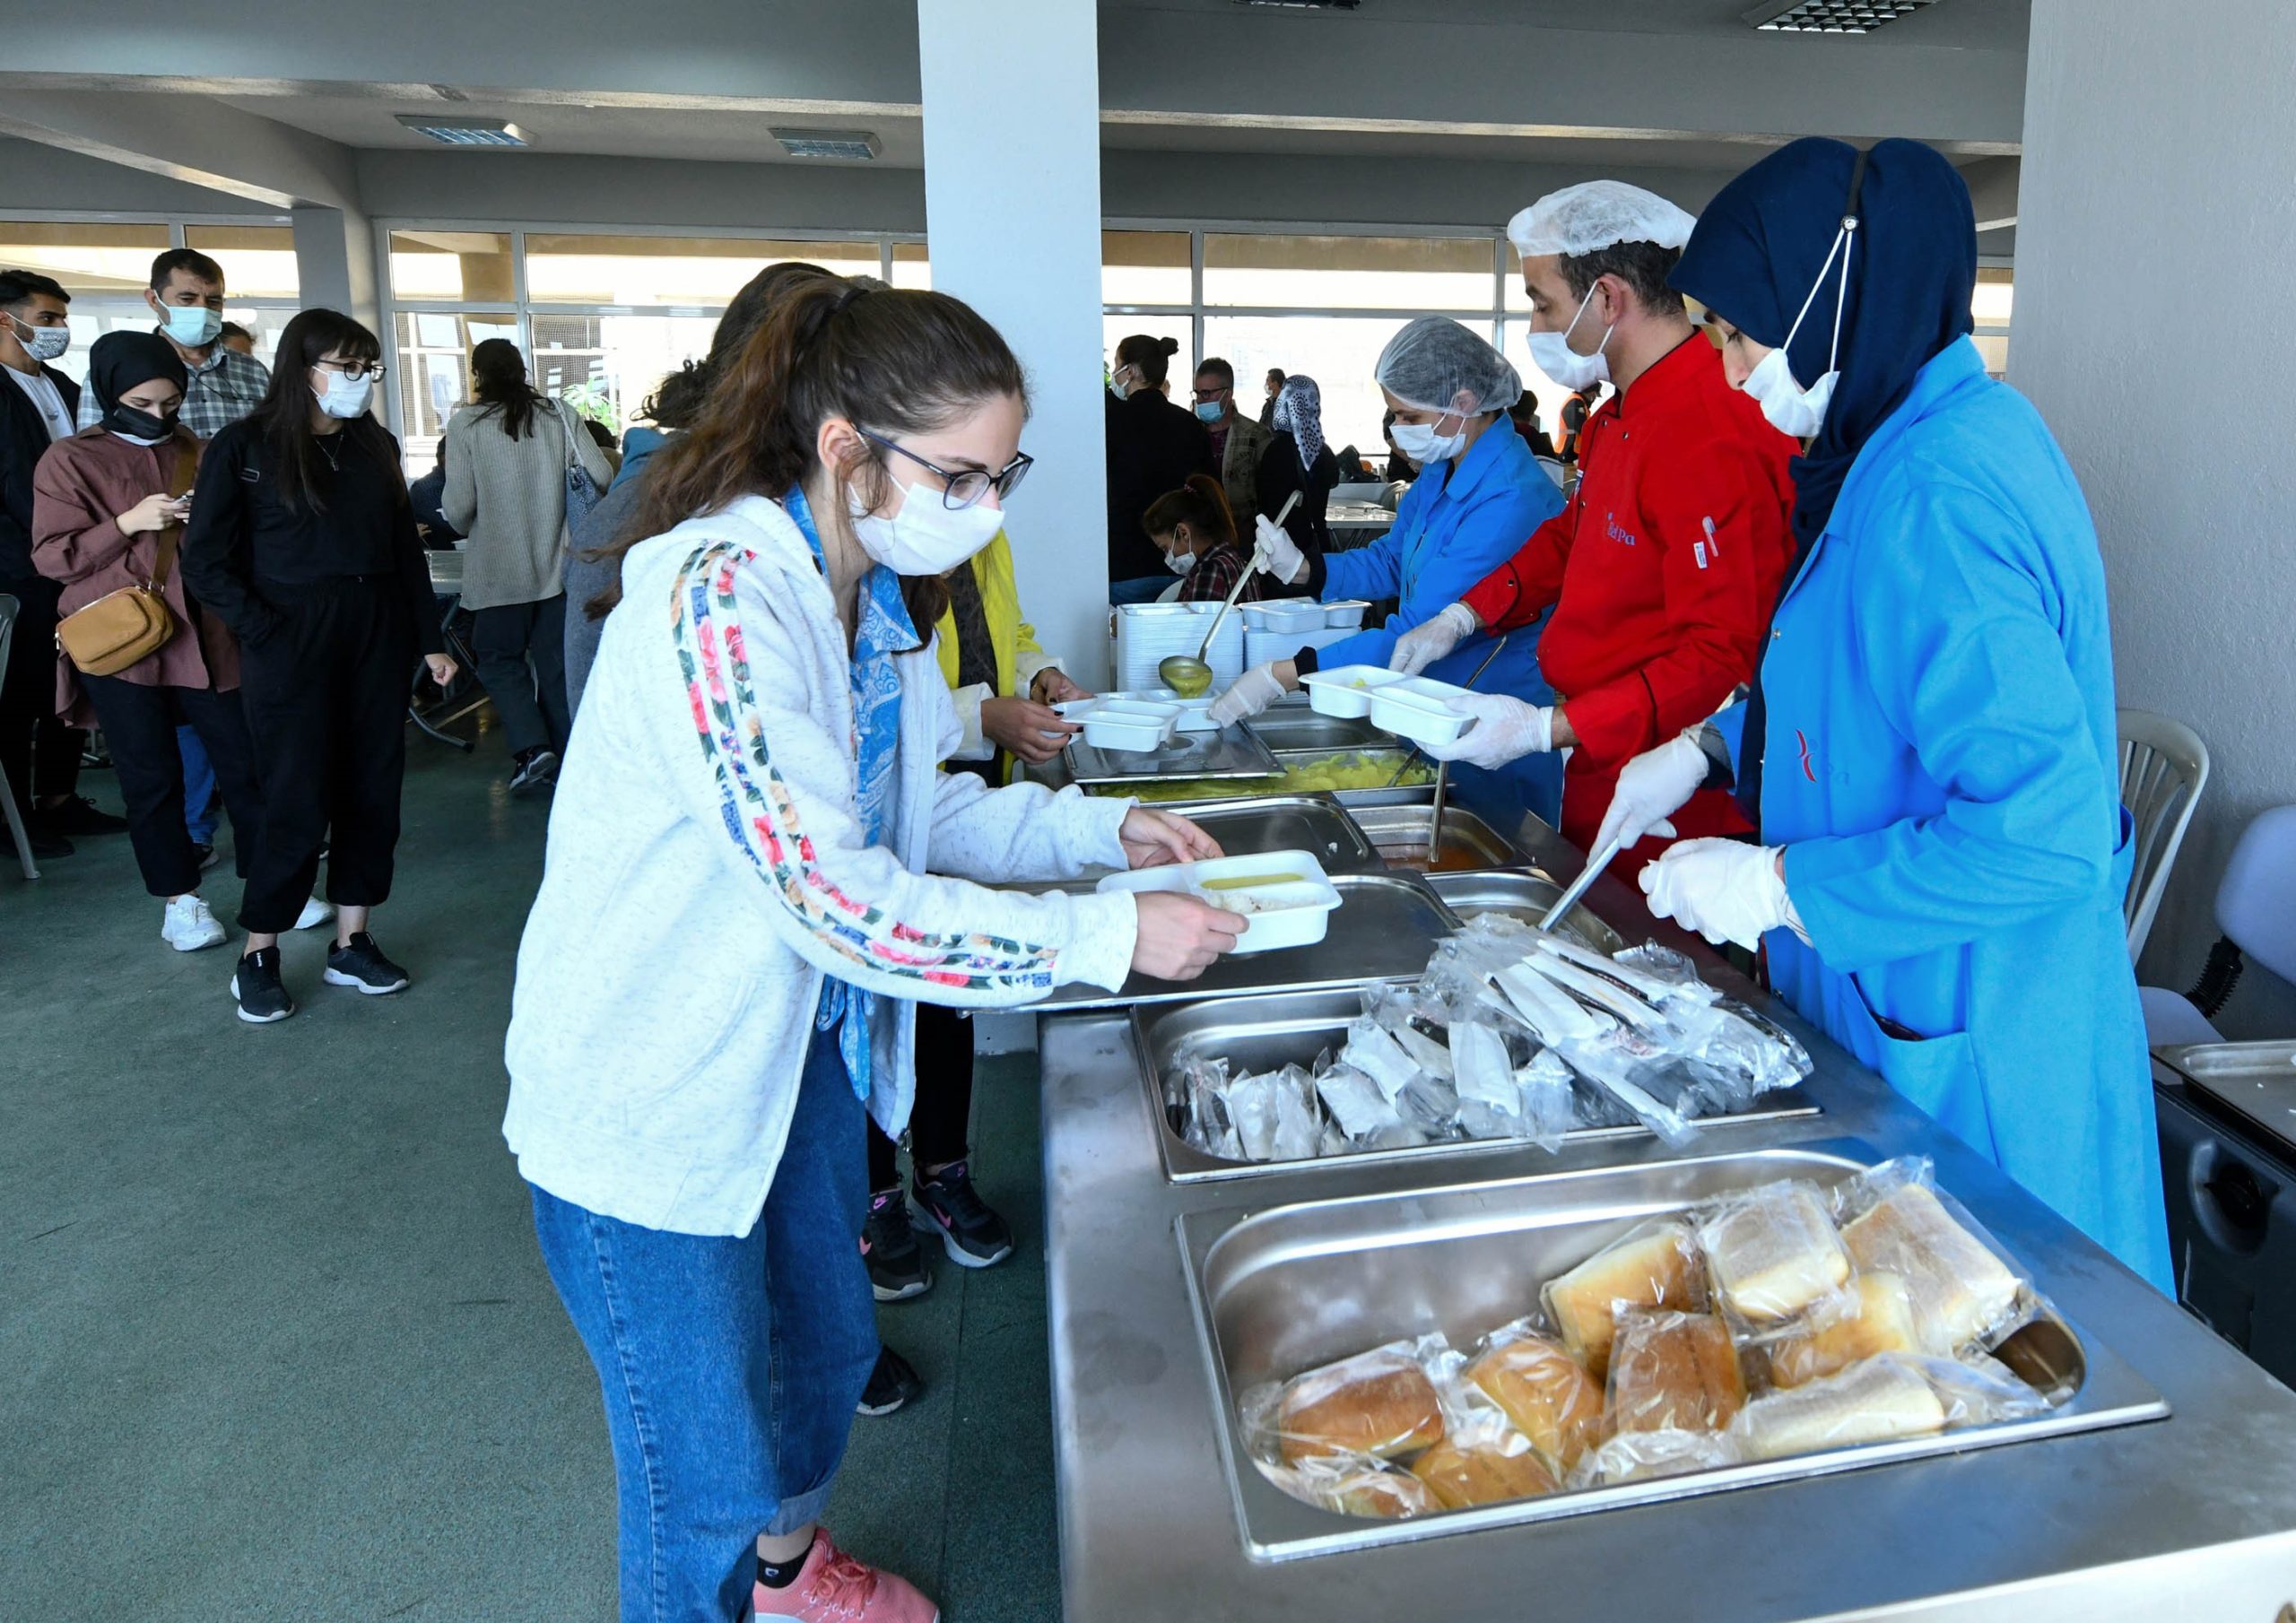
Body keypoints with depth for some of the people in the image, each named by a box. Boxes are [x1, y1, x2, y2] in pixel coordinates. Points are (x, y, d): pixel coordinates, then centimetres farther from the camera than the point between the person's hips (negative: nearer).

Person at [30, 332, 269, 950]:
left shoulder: (199, 454, 12)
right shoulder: (69, 460, 1)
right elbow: (53, 557, -4)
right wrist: (128, 522, -16)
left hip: (206, 636, 3)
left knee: (245, 761, 3)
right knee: (151, 776, 5)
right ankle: (179, 897, 16)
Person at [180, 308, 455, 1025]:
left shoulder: (375, 445, 9)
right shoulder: (244, 447, -5)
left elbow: (407, 549, 12)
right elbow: (204, 562, -6)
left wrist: (430, 639, 8)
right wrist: (265, 632, -15)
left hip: (378, 639, 5)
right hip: (291, 647, -5)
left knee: (372, 793, 7)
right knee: (299, 805, -3)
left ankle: (352, 943, 19)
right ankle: (258, 955, 13)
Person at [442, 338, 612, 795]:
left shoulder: (465, 423, -8)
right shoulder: (559, 414, 0)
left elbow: (458, 507, -10)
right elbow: (602, 476, -4)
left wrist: (470, 530, 13)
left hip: (499, 571, -3)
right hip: (557, 564, 3)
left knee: (499, 658, 11)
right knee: (556, 661, 12)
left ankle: (532, 748, -4)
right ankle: (565, 757, 15)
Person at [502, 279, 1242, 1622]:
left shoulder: (872, 592, 0)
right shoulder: (718, 602, -30)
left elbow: (913, 807, 9)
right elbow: (836, 899, -32)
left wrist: (1098, 827, -4)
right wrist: (1110, 938, -27)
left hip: (800, 1049, 9)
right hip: (654, 1105, -9)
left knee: (827, 1352, 27)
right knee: (709, 1470, 8)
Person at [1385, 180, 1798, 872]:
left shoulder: (1711, 443, -24)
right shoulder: (1619, 418, 10)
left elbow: (1723, 659, -26)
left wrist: (1549, 729, -26)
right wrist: (1461, 618, 13)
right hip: (1601, 782, 9)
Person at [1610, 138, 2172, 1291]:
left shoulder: (1930, 497, -25)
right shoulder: (1962, 428, 6)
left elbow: (2048, 832, -30)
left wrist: (1779, 887, -23)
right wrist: (1710, 748, 12)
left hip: (1961, 1053, -9)